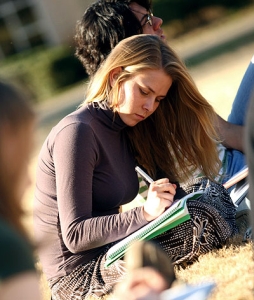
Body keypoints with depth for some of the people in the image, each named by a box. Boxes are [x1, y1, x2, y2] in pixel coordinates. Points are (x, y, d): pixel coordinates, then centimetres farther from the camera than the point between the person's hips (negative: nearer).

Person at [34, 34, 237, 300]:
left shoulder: (126, 130, 11)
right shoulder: (77, 131, -16)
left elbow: (173, 195, 6)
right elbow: (75, 235, -21)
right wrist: (145, 213, -31)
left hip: (106, 252, 9)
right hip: (79, 274, -9)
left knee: (214, 195, 0)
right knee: (204, 220, -22)